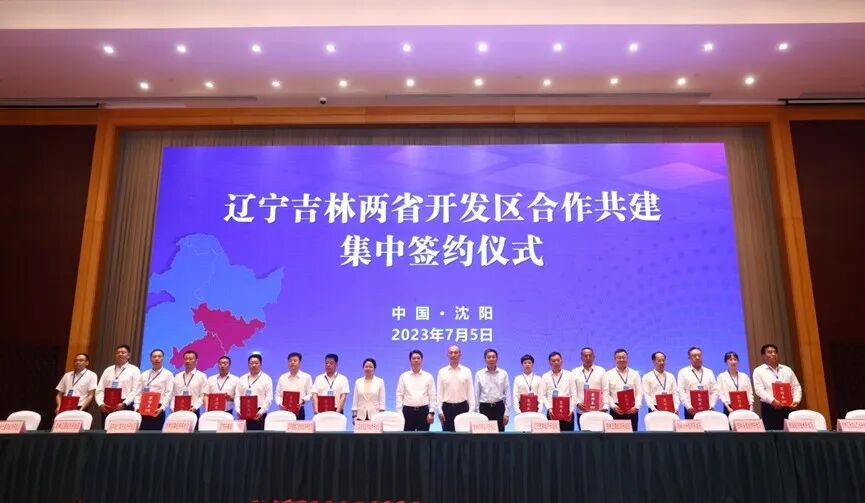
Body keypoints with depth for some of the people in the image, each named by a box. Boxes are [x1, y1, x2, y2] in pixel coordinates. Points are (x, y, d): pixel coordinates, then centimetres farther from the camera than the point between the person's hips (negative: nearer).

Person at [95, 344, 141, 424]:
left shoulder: (134, 370, 5)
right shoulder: (108, 370, 18)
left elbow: (135, 391, -4)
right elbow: (100, 390, 12)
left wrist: (124, 404, -16)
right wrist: (100, 404, -4)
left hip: (124, 407, -4)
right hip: (106, 407, 4)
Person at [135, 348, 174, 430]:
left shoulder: (168, 374, 3)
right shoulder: (144, 374, 16)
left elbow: (169, 394, -6)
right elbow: (138, 393, 12)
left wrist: (161, 408, -18)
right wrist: (137, 407, -2)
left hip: (157, 410, -4)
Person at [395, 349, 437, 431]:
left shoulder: (428, 376, 5)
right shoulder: (404, 376, 5)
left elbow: (432, 396, 3)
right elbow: (399, 395, 4)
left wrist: (431, 412, -5)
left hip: (423, 410, 0)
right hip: (408, 411, 0)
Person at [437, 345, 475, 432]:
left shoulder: (467, 371, 5)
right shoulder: (442, 372, 5)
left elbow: (470, 391, 3)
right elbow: (439, 392, 4)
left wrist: (471, 410, -4)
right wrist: (440, 410, -3)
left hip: (462, 407, 0)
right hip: (447, 407, 0)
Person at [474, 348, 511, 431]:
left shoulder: (503, 373, 3)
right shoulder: (479, 374, 3)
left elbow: (507, 393, 4)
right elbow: (476, 394, 6)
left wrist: (506, 413, 0)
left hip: (499, 407, 0)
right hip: (484, 407, 0)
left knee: (500, 431, -1)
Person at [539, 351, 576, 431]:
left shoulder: (569, 375, 8)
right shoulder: (545, 377, 8)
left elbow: (574, 394, 3)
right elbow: (542, 395, 2)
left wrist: (571, 409, -7)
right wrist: (549, 408, -11)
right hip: (552, 412, 0)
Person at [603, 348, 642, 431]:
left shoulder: (635, 374, 12)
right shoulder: (608, 374, 7)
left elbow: (639, 392, 5)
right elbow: (606, 394, 0)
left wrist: (636, 406, -10)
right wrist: (614, 406, -14)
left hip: (632, 410, 2)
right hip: (616, 409, -1)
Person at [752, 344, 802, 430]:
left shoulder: (787, 370, 18)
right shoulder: (758, 371, 4)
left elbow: (796, 387, 14)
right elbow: (759, 390, -8)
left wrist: (796, 400, -5)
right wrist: (772, 401, -23)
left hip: (788, 407, 4)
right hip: (770, 408, -4)